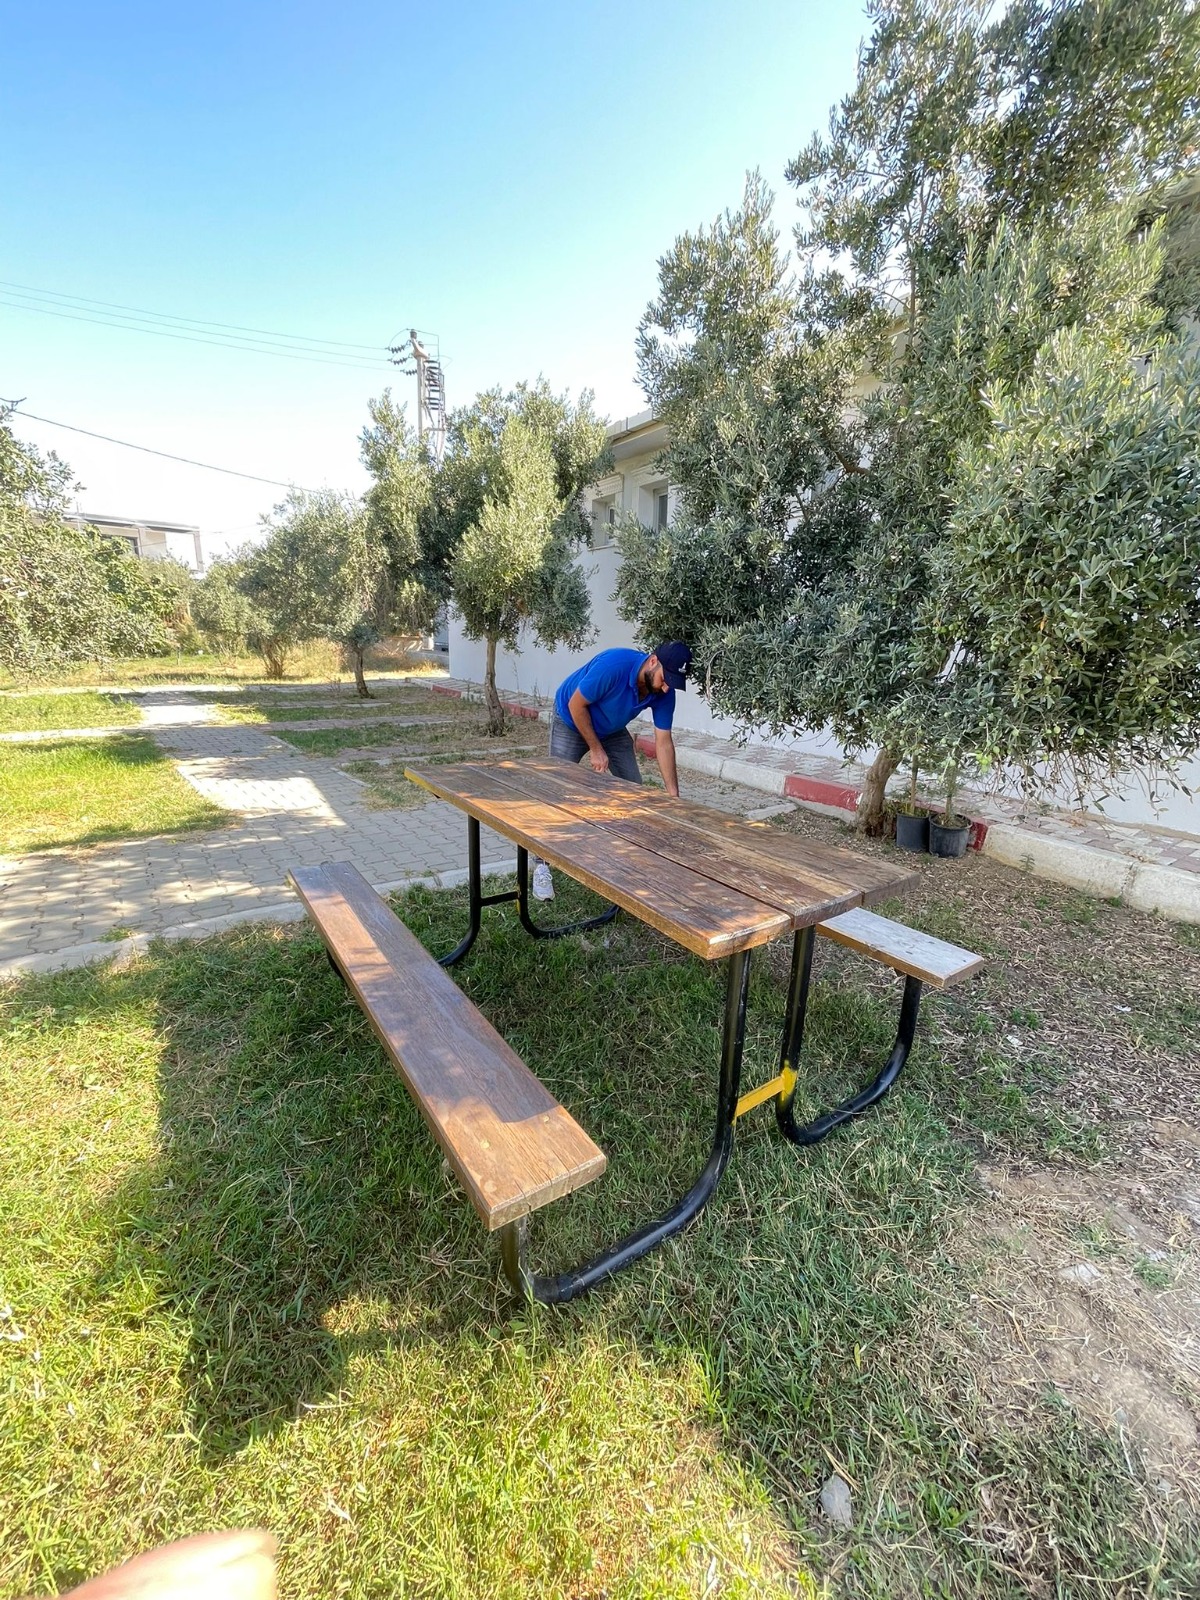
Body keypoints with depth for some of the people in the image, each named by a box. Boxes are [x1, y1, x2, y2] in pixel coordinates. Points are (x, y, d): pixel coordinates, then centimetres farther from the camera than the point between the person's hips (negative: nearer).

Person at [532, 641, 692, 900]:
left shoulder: (664, 692, -20)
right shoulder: (614, 665, -38)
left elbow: (664, 742, -15)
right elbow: (576, 705, -26)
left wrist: (674, 795, -18)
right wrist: (596, 749, -20)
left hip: (612, 730, 6)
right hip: (571, 721, -5)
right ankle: (542, 866, -3)